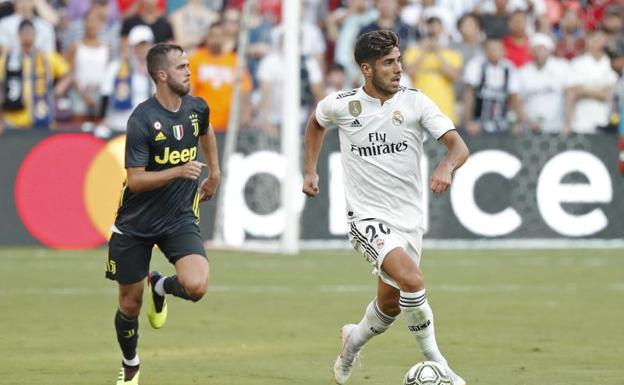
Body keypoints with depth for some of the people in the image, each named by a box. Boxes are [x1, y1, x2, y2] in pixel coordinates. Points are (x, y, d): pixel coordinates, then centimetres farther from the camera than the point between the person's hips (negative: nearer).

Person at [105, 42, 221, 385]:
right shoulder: (142, 120, -19)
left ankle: (160, 286, 14)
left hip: (179, 218, 3)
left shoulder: (196, 108, -2)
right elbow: (135, 179, -21)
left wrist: (214, 172, 28)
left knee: (196, 286, -22)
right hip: (135, 224, -3)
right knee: (129, 304, 6)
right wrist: (178, 171, -31)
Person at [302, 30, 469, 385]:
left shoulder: (415, 102, -6)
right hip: (367, 218, -3)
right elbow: (316, 123, 19)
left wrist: (447, 166, -35)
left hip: (409, 219, 3)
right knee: (413, 281, -25)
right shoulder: (341, 105, -6)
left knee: (391, 303, 14)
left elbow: (459, 146, -13)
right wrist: (310, 171, 14)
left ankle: (353, 341, 47)